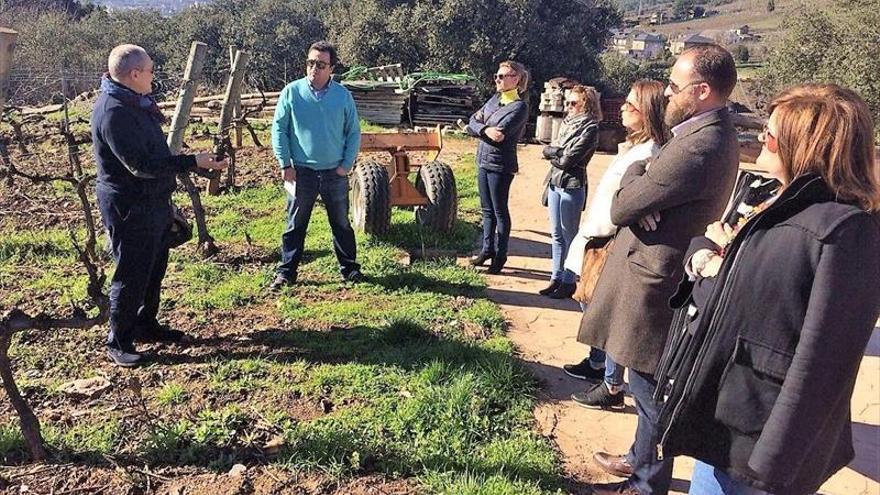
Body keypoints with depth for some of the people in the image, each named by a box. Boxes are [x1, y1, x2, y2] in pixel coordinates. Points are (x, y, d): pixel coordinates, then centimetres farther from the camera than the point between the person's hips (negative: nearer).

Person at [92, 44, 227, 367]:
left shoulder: (136, 102, 11)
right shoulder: (113, 111, -22)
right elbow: (141, 164, -26)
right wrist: (192, 162, -24)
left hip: (153, 202, 10)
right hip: (130, 208, -10)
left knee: (154, 269, 19)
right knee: (131, 275, 0)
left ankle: (146, 324, 34)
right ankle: (118, 342, 14)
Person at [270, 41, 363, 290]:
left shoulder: (343, 95, 0)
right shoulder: (291, 92, -3)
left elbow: (354, 133, 5)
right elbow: (278, 129, 0)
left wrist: (347, 164, -3)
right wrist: (285, 164, -5)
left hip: (335, 173, 1)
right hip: (301, 172, -1)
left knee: (342, 224, 12)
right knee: (296, 225, 8)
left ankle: (350, 269, 25)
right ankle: (286, 273, 18)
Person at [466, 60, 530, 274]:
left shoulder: (520, 107, -12)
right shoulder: (495, 99, 12)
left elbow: (499, 134, -23)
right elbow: (472, 121, 4)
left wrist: (476, 127, -7)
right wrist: (485, 129, -16)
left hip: (501, 165, -7)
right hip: (483, 161, 7)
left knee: (500, 212, 2)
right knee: (487, 210, 15)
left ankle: (500, 256, 13)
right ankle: (487, 249, 27)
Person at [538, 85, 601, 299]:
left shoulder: (590, 128, -10)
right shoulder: (567, 123, 12)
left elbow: (568, 159, -16)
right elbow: (547, 150, 7)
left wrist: (553, 153, 1)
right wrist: (559, 152, -12)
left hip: (572, 185, -7)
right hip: (555, 182, 7)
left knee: (569, 235, 2)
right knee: (556, 235, 13)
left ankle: (568, 282, 11)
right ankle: (556, 277, 22)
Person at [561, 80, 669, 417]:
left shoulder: (647, 155, -24)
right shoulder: (635, 147, 9)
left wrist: (592, 233, -12)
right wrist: (590, 231, 8)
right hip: (601, 243, 10)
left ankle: (612, 388, 18)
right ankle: (596, 364, 43)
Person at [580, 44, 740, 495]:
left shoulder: (697, 147, -26)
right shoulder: (713, 133, 8)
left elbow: (620, 209, -21)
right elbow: (656, 191, 10)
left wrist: (637, 171, -3)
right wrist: (643, 177, -12)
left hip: (653, 286, -10)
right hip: (667, 276, 10)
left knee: (650, 390, 7)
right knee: (650, 387, 24)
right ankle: (643, 458, 43)